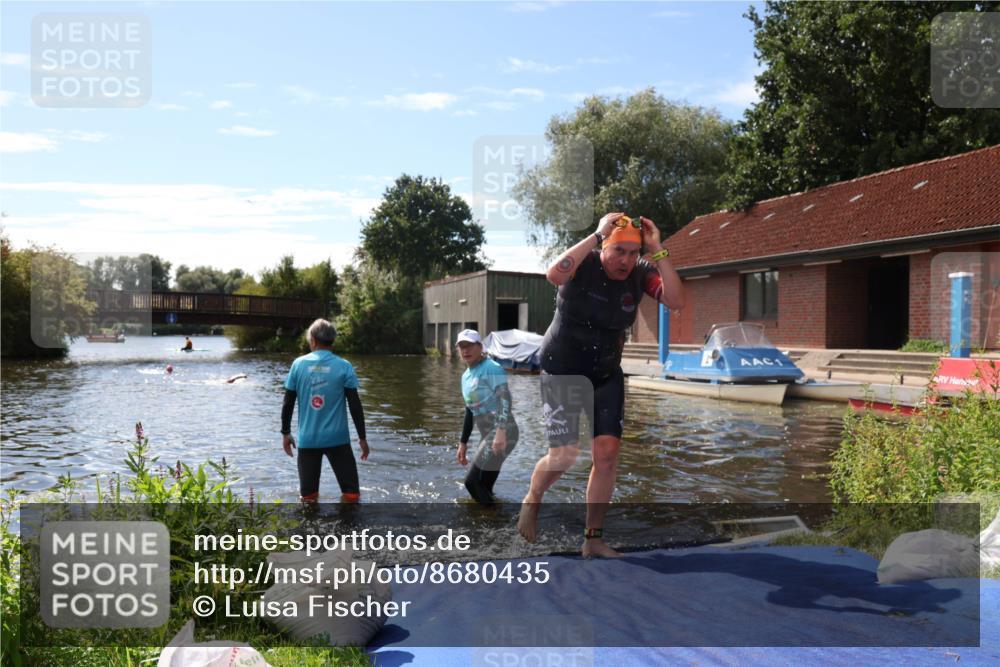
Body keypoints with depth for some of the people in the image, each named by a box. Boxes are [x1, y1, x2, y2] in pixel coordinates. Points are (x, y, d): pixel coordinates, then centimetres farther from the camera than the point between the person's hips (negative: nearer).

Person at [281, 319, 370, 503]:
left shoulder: (299, 364, 0)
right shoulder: (344, 366, -4)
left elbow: (288, 403, 4)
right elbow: (355, 405, -5)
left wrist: (286, 433, 15)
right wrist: (362, 437, 3)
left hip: (307, 439, 2)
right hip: (337, 439, -2)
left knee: (308, 496, 10)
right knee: (351, 494, 6)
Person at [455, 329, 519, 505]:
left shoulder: (491, 368, -10)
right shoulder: (466, 376, 16)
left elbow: (505, 399, -21)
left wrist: (501, 432, -33)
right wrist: (463, 442, 23)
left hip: (502, 433, -9)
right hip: (487, 435, 9)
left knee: (472, 481, -13)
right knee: (483, 487, 6)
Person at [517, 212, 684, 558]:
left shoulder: (641, 273, -6)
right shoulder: (584, 265, -17)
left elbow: (676, 301, -21)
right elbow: (554, 274, -40)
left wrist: (658, 251, -25)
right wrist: (596, 235, -35)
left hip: (607, 375, 4)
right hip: (561, 371, -4)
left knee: (607, 451, -3)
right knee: (565, 454, -8)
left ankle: (594, 538, 12)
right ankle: (531, 500, 26)